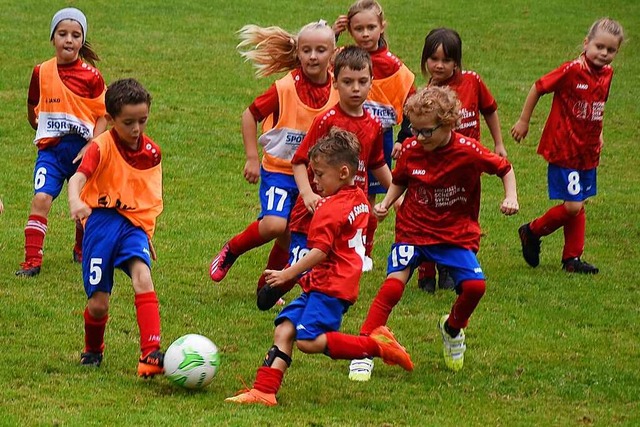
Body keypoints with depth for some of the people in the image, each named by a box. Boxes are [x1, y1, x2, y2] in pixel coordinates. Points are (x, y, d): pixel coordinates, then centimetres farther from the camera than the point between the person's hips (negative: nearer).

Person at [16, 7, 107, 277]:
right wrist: (43, 130, 7)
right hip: (50, 149, 0)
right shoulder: (41, 72, 0)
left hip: (83, 149, 0)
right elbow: (33, 112, 14)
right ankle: (32, 261, -16)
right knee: (41, 198, -16)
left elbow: (103, 115, -1)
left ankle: (82, 251, 38)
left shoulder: (91, 75, -5)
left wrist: (91, 146, -11)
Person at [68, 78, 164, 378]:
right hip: (102, 221, -3)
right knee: (98, 303, -2)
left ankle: (151, 354, -31)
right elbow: (79, 177, -27)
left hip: (134, 224, 3)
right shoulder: (103, 147, -10)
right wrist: (75, 201, -48)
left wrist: (147, 232, 19)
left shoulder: (151, 152, 6)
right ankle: (92, 351, 31)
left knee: (142, 278, -25)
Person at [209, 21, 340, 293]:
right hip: (278, 169, -4)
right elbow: (250, 115, -6)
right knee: (275, 225, -23)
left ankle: (267, 286, 29)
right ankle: (231, 251, 4)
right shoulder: (286, 88, -16)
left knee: (291, 236, 7)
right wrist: (252, 158, -9)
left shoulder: (337, 90, -5)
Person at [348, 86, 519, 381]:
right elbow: (399, 182, 10)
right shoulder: (410, 150, -9)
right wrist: (386, 203, -7)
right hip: (413, 230, 1)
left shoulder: (468, 152, -16)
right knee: (393, 285, -19)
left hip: (457, 233, -1)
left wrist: (511, 197, -14)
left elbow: (504, 168, 0)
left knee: (474, 285, -19)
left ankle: (453, 329, 15)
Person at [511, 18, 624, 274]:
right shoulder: (572, 71, -18)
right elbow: (538, 88, -9)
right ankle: (532, 232, 13)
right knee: (573, 206, -9)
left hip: (588, 152, 7)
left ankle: (572, 258, 20)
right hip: (564, 149, -7)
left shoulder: (606, 74, 4)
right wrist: (523, 122, -3)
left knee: (578, 206, 12)